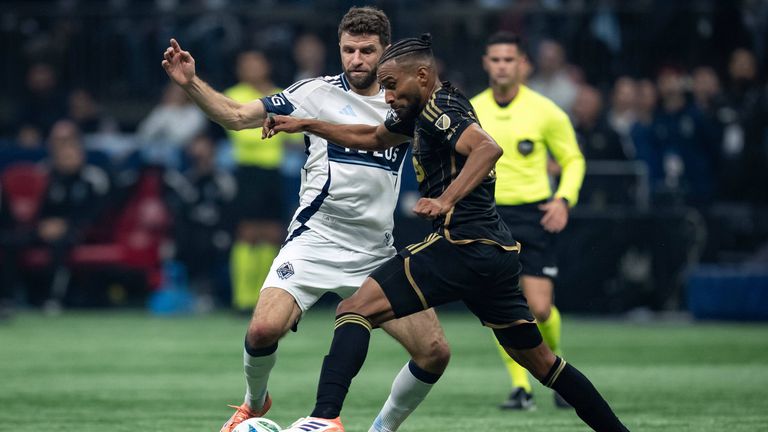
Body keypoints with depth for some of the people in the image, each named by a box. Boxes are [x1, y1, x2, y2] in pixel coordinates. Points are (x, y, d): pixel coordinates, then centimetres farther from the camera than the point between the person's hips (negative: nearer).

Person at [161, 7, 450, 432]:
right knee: (264, 329, -23)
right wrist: (191, 83, -17)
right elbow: (237, 115, -3)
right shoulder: (317, 93, -2)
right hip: (315, 241, -3)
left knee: (435, 352, -6)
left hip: (377, 254, 3)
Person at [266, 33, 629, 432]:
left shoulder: (439, 107, -7)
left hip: (461, 244, -10)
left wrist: (446, 200, -36)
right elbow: (373, 138, 37)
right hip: (498, 250, 10)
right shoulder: (423, 112, 21)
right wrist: (305, 126, 35)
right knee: (540, 361, 19)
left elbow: (488, 148, -26)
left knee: (355, 309, -17)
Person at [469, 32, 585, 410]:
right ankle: (520, 387, -3)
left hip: (534, 215, -1)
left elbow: (573, 160, 6)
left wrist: (564, 199, -9)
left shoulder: (545, 111, -3)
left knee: (540, 308, -8)